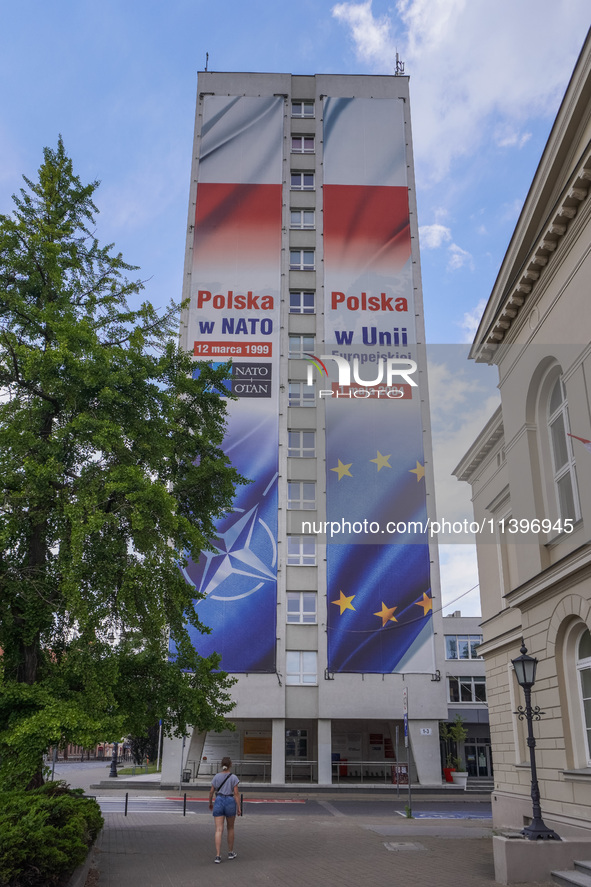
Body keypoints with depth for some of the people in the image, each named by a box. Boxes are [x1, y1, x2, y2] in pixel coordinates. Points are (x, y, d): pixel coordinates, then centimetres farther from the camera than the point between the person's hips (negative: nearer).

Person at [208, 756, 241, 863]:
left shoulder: (217, 776, 3)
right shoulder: (233, 777, -4)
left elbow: (211, 791, 6)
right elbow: (236, 793, -8)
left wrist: (210, 803, 22)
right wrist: (239, 808, -5)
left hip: (218, 802, 1)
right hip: (230, 802, -1)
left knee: (219, 830, -2)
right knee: (230, 828, 18)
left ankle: (218, 856, -12)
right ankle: (230, 853, 26)